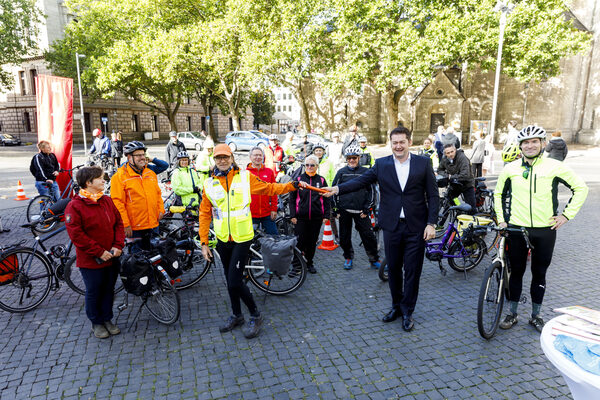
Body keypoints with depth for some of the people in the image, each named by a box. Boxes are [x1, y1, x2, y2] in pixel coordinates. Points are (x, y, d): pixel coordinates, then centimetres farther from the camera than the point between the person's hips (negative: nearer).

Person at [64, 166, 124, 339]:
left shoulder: (107, 201, 3)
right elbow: (76, 234, -17)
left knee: (109, 289, 16)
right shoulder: (75, 206, -13)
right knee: (93, 292, 11)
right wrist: (99, 252, -18)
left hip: (112, 258, 5)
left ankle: (107, 319, 34)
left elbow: (118, 223, 6)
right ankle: (96, 322, 30)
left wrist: (118, 246, -6)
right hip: (90, 260, -5)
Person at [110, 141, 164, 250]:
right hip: (134, 228, -6)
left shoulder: (151, 173, 12)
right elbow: (117, 202, -12)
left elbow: (158, 193, 20)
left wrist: (161, 210, 7)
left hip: (153, 225, 6)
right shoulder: (119, 176, -8)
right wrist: (125, 224, -15)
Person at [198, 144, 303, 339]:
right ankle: (237, 315, 37)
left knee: (234, 281, -9)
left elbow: (269, 188, 6)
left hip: (242, 238, -4)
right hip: (223, 240, 4)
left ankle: (255, 315, 14)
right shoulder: (209, 183, 3)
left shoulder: (245, 177, -2)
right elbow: (205, 214, 5)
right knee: (230, 280, 16)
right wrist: (204, 242, 2)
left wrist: (293, 185, -4)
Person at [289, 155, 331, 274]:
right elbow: (292, 199, 3)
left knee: (313, 241, 10)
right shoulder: (298, 179, 3)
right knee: (299, 241, -2)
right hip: (301, 217, -1)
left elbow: (326, 199, 8)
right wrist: (292, 215, -4)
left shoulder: (321, 180, 6)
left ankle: (309, 263, 27)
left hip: (316, 217, 1)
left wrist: (326, 215, 2)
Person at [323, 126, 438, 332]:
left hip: (416, 227, -1)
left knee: (412, 271, 7)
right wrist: (337, 189, -24)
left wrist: (431, 223, -8)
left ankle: (407, 311, 25)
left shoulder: (423, 163, 0)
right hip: (392, 226, 2)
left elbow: (433, 196, 0)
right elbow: (361, 181, -8)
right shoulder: (381, 164, 2)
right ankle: (396, 306, 34)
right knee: (393, 269, 13)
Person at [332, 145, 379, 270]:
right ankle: (348, 258, 27)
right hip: (344, 210, 2)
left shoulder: (365, 172, 4)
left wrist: (367, 209, -1)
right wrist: (337, 208, 5)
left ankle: (374, 260, 12)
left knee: (368, 235, -2)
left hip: (360, 211, -1)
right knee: (344, 236, 8)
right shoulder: (341, 172, 7)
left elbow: (371, 191, 6)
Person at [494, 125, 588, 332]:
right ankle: (512, 313, 23)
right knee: (516, 272, 10)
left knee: (539, 274, 11)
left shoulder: (555, 167, -4)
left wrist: (567, 214, 0)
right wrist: (501, 219, 9)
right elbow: (499, 193, 15)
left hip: (545, 230, -1)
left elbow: (581, 188, 6)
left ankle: (536, 315, 27)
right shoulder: (510, 169, 1)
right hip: (516, 229, 1)